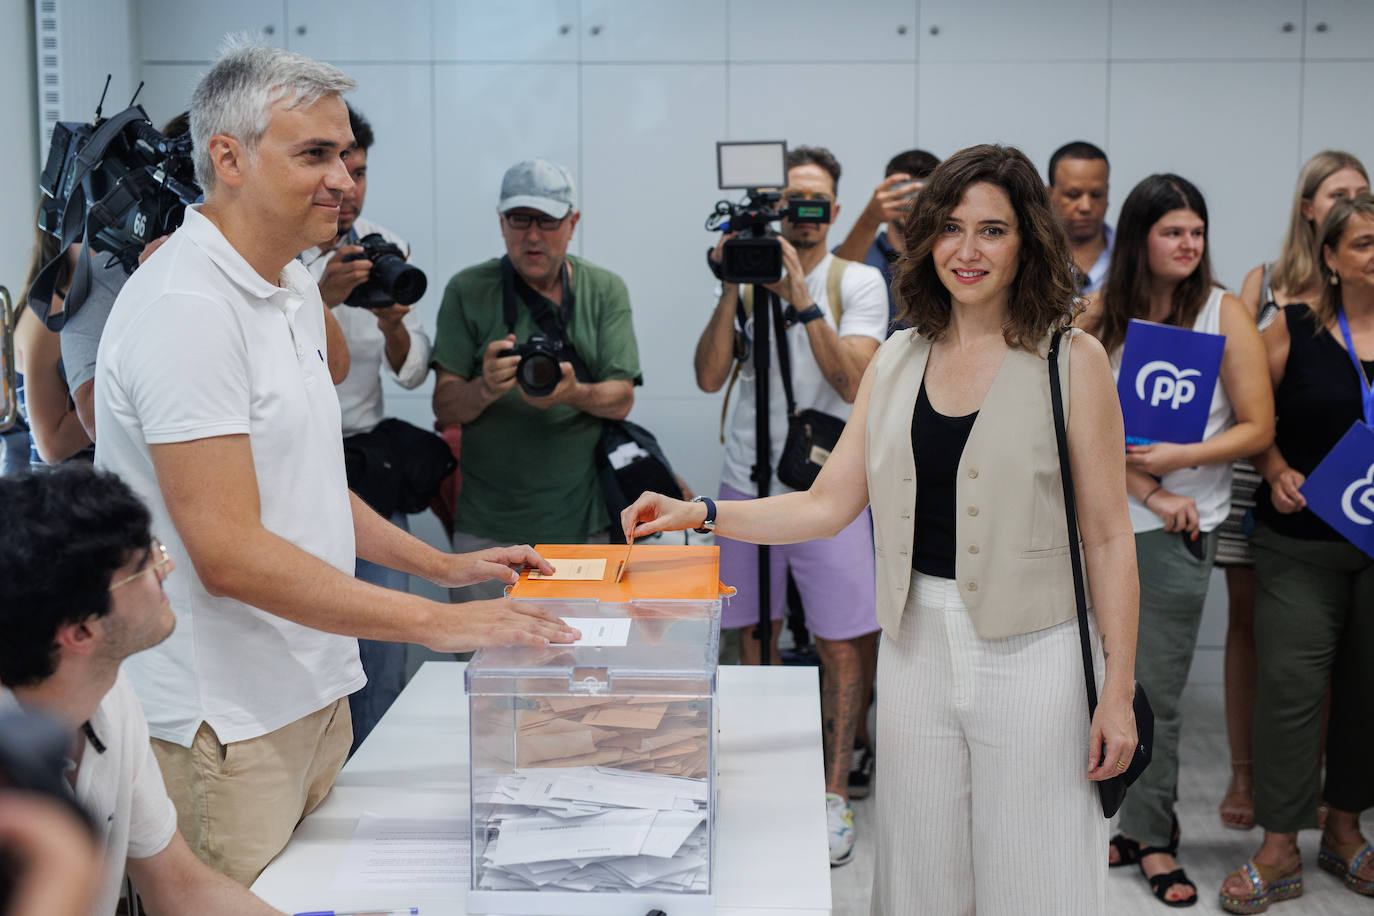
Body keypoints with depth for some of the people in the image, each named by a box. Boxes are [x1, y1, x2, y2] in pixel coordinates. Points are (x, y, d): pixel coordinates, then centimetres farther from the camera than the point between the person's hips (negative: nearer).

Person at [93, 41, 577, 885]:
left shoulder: (295, 289, 11)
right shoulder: (185, 307, -20)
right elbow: (230, 553, -26)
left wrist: (447, 567, 12)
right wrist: (438, 624, -24)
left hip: (312, 692, 9)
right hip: (226, 724, -9)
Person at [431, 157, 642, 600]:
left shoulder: (605, 290, 5)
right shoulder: (467, 292, 1)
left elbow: (621, 398, -2)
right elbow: (445, 406, -4)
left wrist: (573, 393, -23)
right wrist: (485, 389, -27)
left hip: (584, 519, 1)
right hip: (489, 524, -1)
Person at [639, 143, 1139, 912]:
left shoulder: (1072, 362, -4)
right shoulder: (896, 363, 9)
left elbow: (1109, 537, -5)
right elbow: (828, 505, 8)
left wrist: (1119, 691, -8)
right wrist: (698, 515, -3)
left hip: (1030, 653, -4)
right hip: (917, 646, 4)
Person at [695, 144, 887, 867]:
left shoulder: (858, 281, -1)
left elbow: (853, 382, -15)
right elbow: (709, 377, -5)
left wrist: (801, 300, -20)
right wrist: (733, 289, -13)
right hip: (747, 484, 3)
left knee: (844, 646, 0)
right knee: (753, 638, 11)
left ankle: (833, 793, 15)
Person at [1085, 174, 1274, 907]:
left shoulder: (1224, 312, -1)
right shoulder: (1102, 317, 4)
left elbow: (1257, 427, -3)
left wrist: (1176, 458, -14)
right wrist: (1151, 493, -11)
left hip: (1179, 526, -2)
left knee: (1155, 688, 1)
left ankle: (1150, 835, 13)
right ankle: (1133, 820, 21)